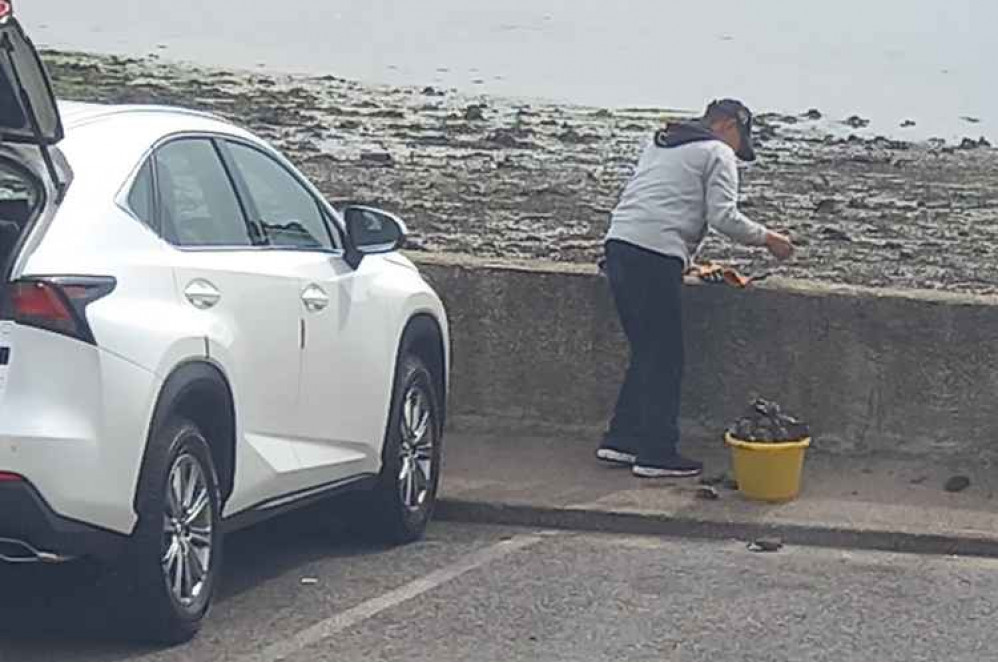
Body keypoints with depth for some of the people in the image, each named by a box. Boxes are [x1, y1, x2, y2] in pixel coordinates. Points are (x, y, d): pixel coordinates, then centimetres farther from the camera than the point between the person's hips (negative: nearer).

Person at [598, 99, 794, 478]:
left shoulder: (660, 145, 27)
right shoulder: (718, 154, 2)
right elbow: (724, 217, -9)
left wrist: (688, 257, 30)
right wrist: (767, 239, 4)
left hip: (618, 244, 8)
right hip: (655, 257, -8)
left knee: (646, 353, 18)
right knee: (664, 360, -1)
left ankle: (620, 440, 19)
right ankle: (657, 454, 1)